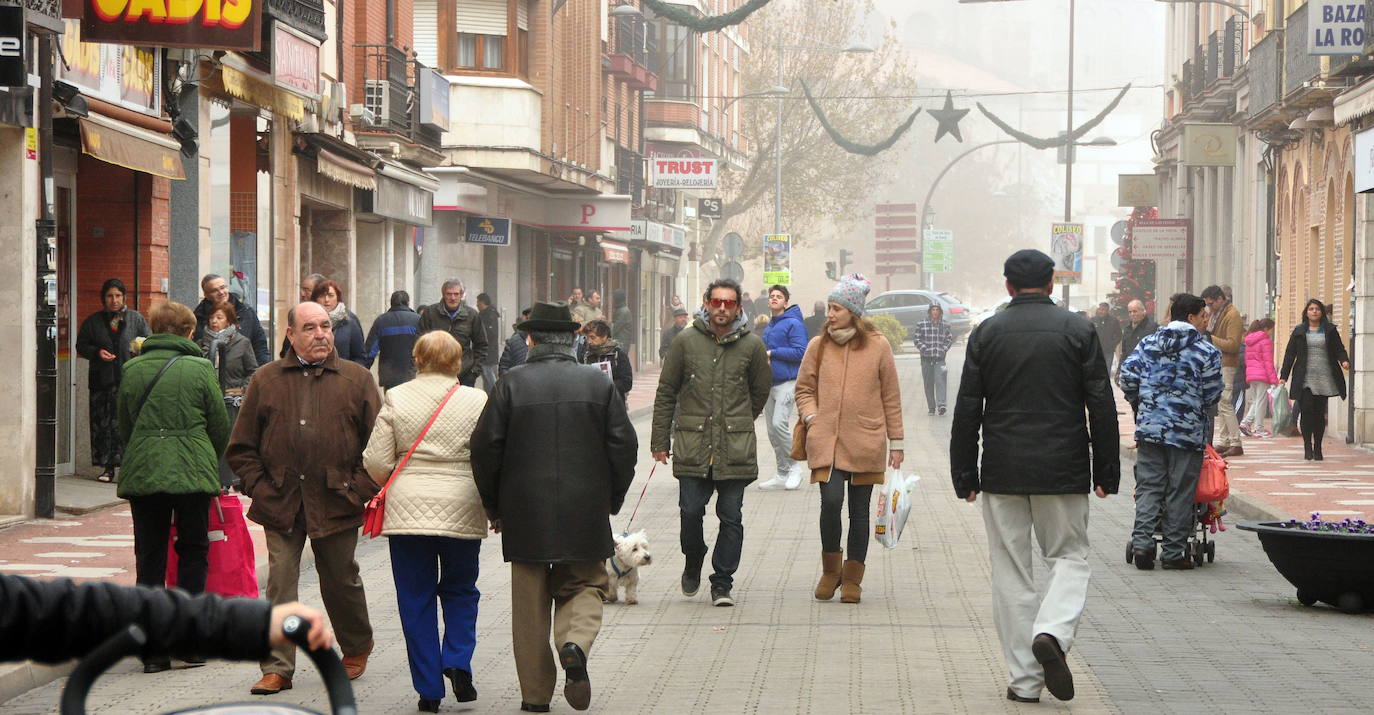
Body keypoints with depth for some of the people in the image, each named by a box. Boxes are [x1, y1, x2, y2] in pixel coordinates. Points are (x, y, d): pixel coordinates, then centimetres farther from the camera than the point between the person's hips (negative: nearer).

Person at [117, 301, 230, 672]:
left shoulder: (133, 370, 4)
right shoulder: (199, 369, -4)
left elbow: (124, 427, 13)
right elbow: (221, 427, 2)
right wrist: (210, 460, 20)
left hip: (141, 474, 2)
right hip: (193, 474, -2)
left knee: (149, 558, 7)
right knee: (193, 553, 12)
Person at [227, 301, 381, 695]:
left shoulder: (357, 379, 4)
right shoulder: (266, 379, 7)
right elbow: (242, 447, 9)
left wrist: (360, 489, -5)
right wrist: (259, 487, -1)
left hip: (336, 501, 0)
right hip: (281, 501, 1)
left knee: (341, 580, 12)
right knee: (280, 581, -4)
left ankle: (357, 649, 35)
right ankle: (277, 668, 1)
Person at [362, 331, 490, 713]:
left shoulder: (396, 399, -2)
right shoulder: (478, 402, -2)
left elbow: (376, 461, -2)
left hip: (407, 510, 0)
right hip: (461, 510, 0)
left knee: (416, 599, 7)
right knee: (460, 591, 18)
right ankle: (458, 662, -2)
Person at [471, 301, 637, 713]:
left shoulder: (511, 385, -3)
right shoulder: (599, 385, 1)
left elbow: (485, 448, -4)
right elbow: (624, 446, 0)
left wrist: (494, 506, 8)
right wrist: (612, 501, 13)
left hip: (525, 515, 0)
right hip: (585, 516, 1)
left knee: (530, 605, 8)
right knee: (585, 587, 14)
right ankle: (575, 643, -17)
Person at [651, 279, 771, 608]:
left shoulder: (752, 345, 4)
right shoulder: (686, 342, 3)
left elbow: (761, 391, 18)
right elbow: (666, 393, 8)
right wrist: (660, 440, 6)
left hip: (736, 447, 0)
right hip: (692, 445, 0)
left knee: (731, 517, 0)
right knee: (691, 511, -3)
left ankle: (722, 582, 11)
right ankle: (693, 562, 26)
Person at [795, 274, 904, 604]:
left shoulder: (878, 347, 2)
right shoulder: (818, 347, 6)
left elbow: (891, 398, 7)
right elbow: (804, 389, 16)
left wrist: (896, 442, 7)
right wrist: (812, 418, -2)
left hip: (865, 443, 0)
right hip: (826, 441, 0)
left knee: (859, 510, 5)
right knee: (831, 502, -13)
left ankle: (852, 578, 16)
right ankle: (831, 569, 7)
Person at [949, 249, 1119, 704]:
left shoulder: (986, 333, 2)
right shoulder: (1078, 331, 0)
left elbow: (966, 410, 1)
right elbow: (1101, 407, -1)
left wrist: (965, 475, 6)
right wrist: (1106, 471, 6)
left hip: (1002, 473, 1)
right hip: (1063, 472, -1)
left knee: (1011, 572, 7)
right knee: (1070, 556, 12)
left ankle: (1025, 679, 6)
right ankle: (1053, 632, -16)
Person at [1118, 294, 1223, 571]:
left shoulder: (1148, 343, 7)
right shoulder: (1207, 351, -3)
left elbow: (1128, 376, 0)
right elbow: (1212, 394, -2)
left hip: (1149, 427, 3)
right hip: (1188, 431, -3)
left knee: (1149, 486, 8)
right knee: (1180, 492, 4)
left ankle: (1142, 541, -7)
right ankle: (1174, 552, 7)